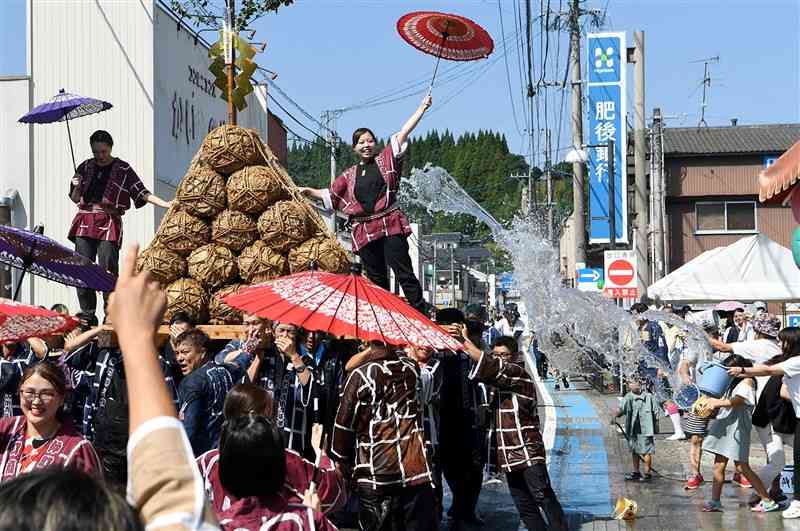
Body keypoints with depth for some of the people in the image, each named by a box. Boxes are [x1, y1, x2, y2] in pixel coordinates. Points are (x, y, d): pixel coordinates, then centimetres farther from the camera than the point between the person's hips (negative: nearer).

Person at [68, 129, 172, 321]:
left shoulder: (122, 169, 5)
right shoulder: (85, 167, 14)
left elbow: (142, 193, 1)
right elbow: (75, 199, 19)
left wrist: (166, 204, -10)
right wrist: (77, 187, -3)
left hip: (109, 223, -3)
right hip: (85, 222, 3)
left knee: (108, 270, -11)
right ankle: (87, 314, 5)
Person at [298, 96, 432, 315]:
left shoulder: (385, 161, 9)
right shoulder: (349, 175, 18)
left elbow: (403, 133, 3)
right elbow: (329, 194, 26)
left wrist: (422, 107, -2)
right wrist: (309, 191, 15)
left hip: (389, 225, -4)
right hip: (364, 231, 4)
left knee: (404, 272, -10)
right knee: (377, 279, 6)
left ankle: (422, 314, -10)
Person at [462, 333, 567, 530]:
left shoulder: (519, 374, -9)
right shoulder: (500, 381, 19)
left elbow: (492, 366, -21)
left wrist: (466, 342, -20)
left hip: (528, 453, -8)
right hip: (510, 458, 8)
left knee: (544, 498, -10)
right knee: (525, 507, 7)